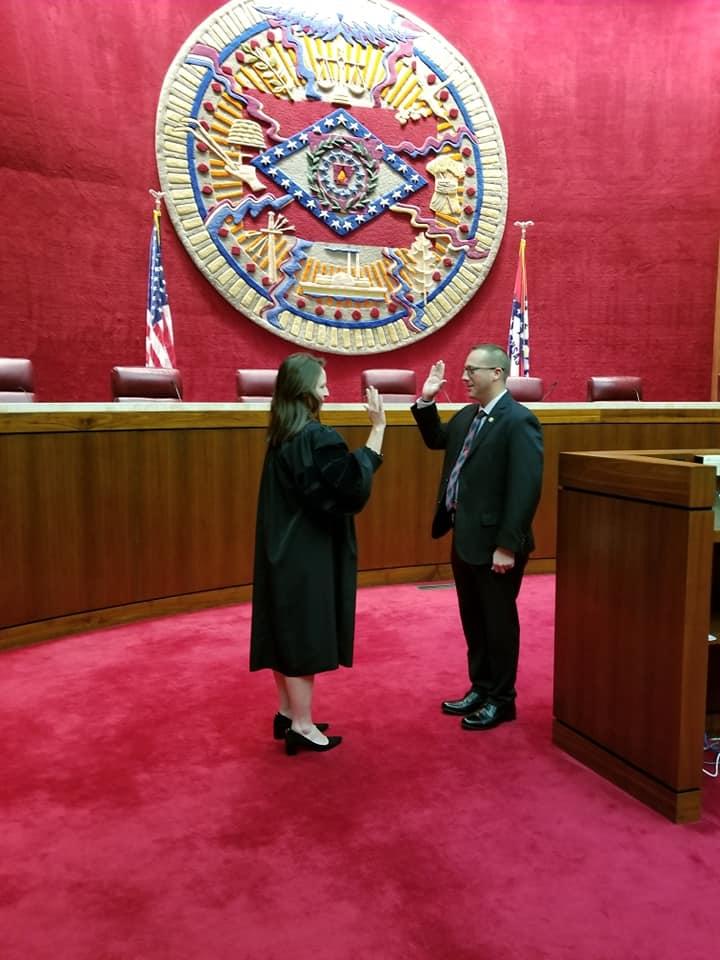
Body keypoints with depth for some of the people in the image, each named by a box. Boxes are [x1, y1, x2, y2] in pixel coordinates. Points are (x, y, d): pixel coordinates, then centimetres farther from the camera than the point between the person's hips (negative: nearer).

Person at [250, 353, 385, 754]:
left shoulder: (282, 436, 8)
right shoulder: (317, 438, -19)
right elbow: (356, 484, -22)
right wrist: (378, 428, -20)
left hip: (284, 548, 9)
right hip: (309, 552, -9)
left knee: (287, 631, 15)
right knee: (304, 634, 1)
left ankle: (288, 713, 28)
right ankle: (301, 726, 13)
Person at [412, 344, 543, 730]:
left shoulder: (519, 421, -17)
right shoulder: (467, 415, 10)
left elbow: (525, 489, -21)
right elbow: (436, 439, 28)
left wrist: (507, 545, -23)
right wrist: (426, 400, 12)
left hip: (494, 543, -8)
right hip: (464, 538, 9)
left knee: (498, 622, 7)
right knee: (473, 621, 19)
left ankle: (501, 700, 23)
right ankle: (480, 689, 34)